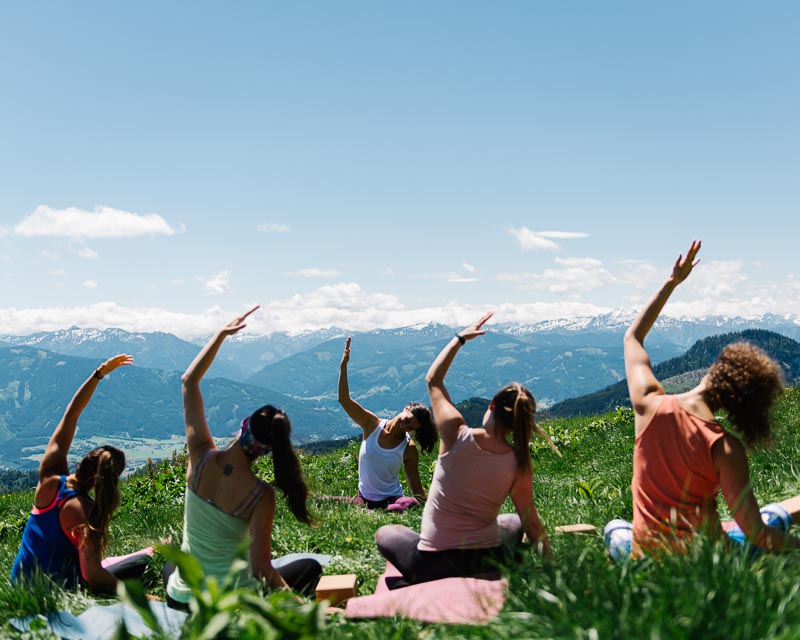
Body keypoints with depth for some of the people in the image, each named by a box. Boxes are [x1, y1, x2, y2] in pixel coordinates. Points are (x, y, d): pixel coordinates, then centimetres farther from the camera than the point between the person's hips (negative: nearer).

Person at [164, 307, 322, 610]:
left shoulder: (201, 459, -15)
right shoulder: (261, 495, -23)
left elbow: (189, 382, -5)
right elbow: (262, 568, -22)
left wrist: (221, 333, -5)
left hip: (180, 599, 4)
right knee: (311, 567, 20)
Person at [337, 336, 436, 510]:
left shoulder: (409, 450, -10)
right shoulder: (372, 425, -7)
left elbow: (417, 489, -5)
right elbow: (344, 399, -15)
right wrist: (343, 366, -25)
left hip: (391, 501, -2)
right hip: (363, 500, 2)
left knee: (411, 504, -35)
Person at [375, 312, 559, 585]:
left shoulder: (456, 435, -15)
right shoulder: (519, 465, -12)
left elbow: (433, 380, 1)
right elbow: (532, 524, -3)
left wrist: (460, 338, 9)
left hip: (433, 565, -2)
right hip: (488, 565, 3)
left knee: (385, 534, 28)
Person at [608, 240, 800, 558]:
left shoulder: (649, 403, -12)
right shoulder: (726, 449, -21)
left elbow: (632, 337, 7)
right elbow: (756, 536, -19)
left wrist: (672, 281, 11)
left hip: (647, 556, 2)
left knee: (615, 527, 39)